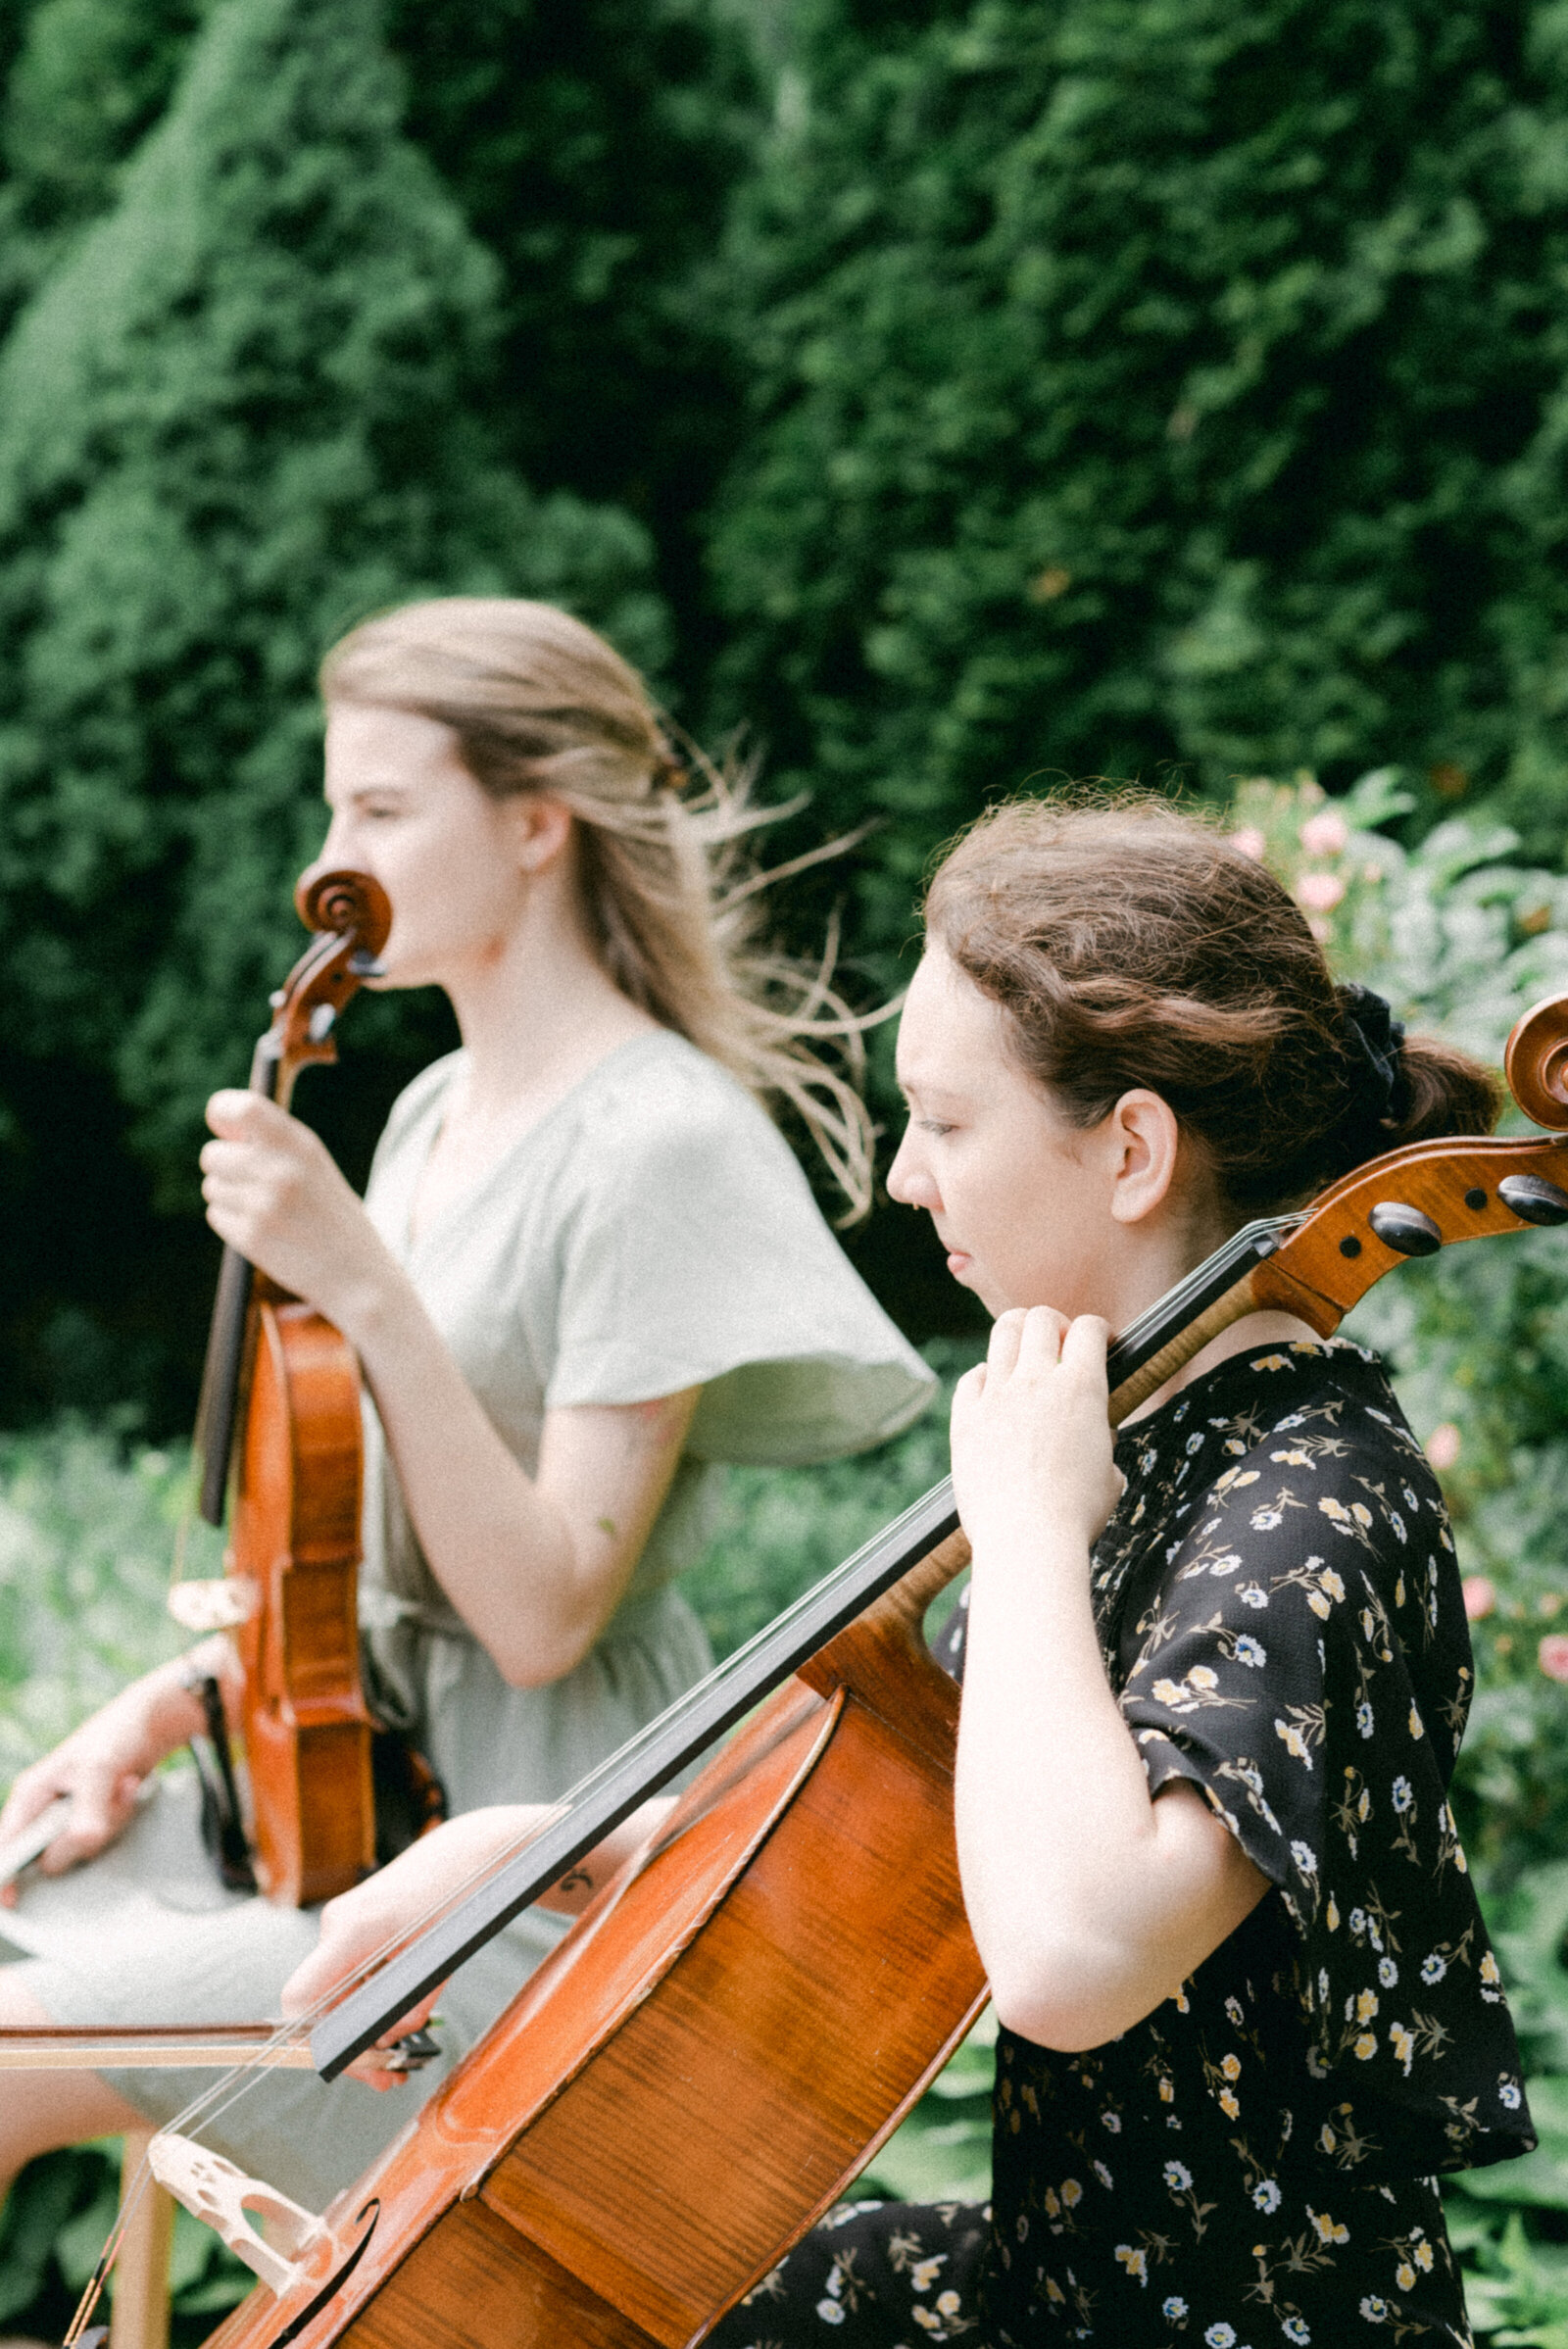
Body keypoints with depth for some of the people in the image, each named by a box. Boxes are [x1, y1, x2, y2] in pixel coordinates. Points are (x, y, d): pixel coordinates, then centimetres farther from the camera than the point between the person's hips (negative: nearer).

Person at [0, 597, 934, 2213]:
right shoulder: (435, 1113, 10)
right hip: (377, 1790, 9)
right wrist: (180, 1698, 2)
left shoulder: (660, 1142, -16)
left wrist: (366, 1288, -27)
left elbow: (541, 1612, -21)